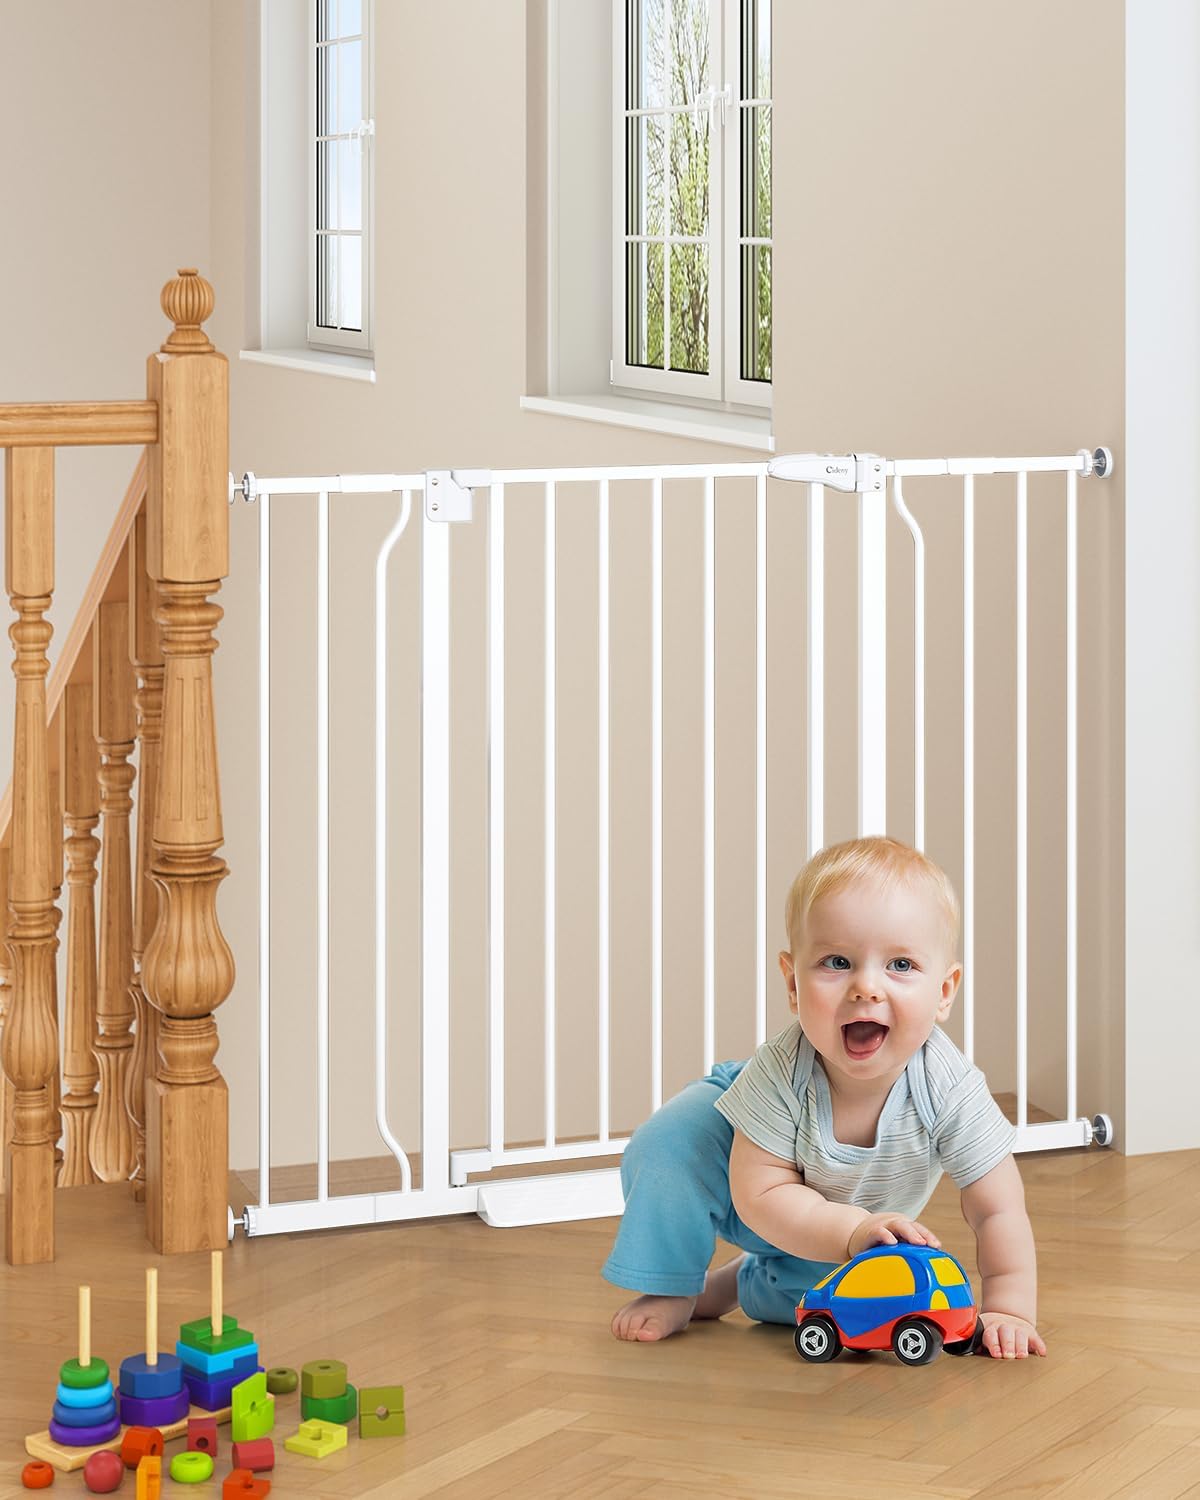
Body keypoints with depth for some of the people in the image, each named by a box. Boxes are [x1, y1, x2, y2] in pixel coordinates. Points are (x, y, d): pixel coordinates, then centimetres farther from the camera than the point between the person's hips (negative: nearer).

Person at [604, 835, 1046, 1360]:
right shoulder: (780, 1073, -39)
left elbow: (999, 1212, -29)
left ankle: (743, 1283, 13)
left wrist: (1008, 1313, -36)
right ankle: (670, 1287, -4)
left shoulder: (951, 1093, -38)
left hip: (869, 1218, 3)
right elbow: (762, 1194, -33)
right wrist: (854, 1230, -45)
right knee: (669, 1142, -27)